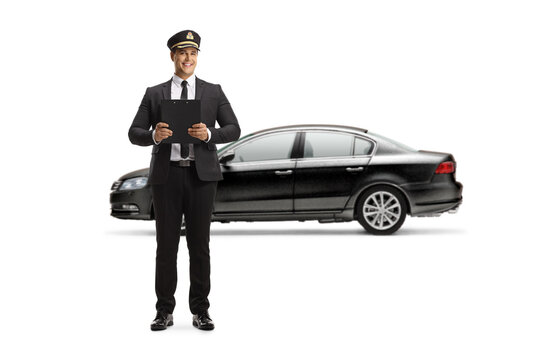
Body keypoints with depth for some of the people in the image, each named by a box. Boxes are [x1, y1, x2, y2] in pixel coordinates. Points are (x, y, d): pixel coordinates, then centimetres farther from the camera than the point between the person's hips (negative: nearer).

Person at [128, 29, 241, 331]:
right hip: (167, 174, 0)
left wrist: (209, 134, -16)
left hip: (202, 174, 0)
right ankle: (165, 311, 12)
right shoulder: (155, 94, 10)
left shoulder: (213, 92, 10)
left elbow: (234, 130, 3)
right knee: (166, 244, 3)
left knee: (200, 244, 4)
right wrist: (154, 136, -17)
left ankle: (200, 310, 13)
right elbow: (134, 133, 5)